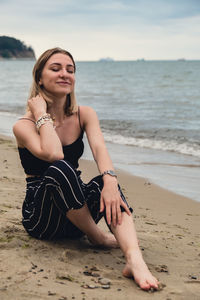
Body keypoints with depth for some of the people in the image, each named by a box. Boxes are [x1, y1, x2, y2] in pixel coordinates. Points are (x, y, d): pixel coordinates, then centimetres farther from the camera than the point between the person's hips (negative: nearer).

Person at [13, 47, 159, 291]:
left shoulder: (84, 115, 2)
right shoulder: (24, 125, -11)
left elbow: (99, 148, -19)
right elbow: (53, 154, -32)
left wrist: (109, 181, -38)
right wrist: (41, 114, -20)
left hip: (77, 215, 4)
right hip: (40, 217, -3)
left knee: (106, 181, -29)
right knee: (60, 169, -34)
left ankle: (134, 259, -49)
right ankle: (96, 237, -16)